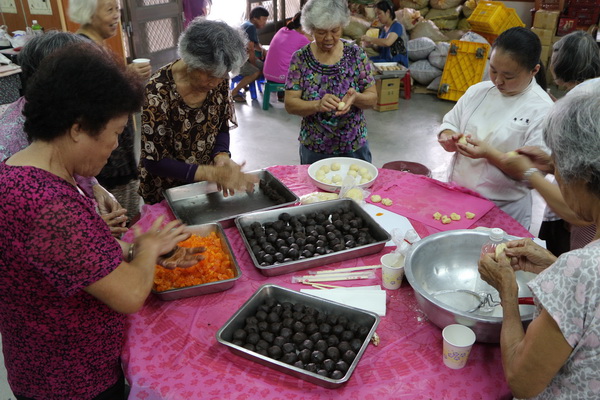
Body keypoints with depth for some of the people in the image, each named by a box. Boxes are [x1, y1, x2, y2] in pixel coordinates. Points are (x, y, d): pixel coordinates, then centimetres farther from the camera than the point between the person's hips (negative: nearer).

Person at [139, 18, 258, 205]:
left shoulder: (219, 79, -13)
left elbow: (222, 128, -1)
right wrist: (212, 173, -35)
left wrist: (221, 157, -22)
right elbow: (154, 162, -24)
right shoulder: (159, 92, -28)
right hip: (167, 190, -4)